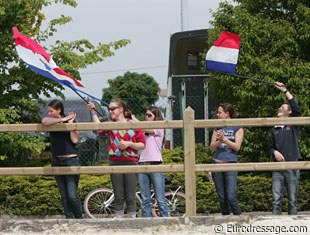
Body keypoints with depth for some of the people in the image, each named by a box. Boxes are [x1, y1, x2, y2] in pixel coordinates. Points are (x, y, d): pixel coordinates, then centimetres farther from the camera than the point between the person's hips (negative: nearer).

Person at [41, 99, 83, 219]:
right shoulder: (52, 122, 6)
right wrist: (62, 119, -15)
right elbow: (44, 121, -19)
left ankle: (79, 218, 7)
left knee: (72, 195, -10)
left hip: (71, 161, -4)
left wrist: (70, 122, -11)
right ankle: (69, 218, 11)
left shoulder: (72, 123, 1)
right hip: (57, 162, 4)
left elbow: (75, 140, -13)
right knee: (64, 196, 5)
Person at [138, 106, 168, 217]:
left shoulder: (159, 128, 3)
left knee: (160, 199, -7)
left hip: (155, 164, -5)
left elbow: (144, 129, -9)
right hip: (142, 165, 5)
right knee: (145, 200, 4)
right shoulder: (145, 130, 21)